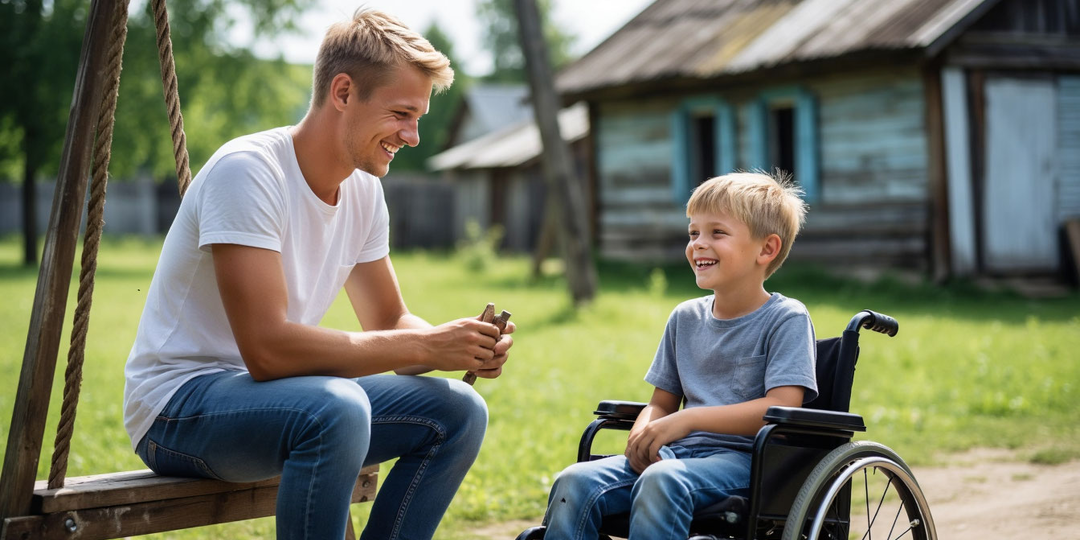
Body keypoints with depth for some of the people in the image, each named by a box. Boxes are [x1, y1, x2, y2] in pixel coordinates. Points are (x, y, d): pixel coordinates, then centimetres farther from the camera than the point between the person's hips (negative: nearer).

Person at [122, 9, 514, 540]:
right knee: (337, 408, -36)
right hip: (179, 403, -8)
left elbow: (388, 322, 10)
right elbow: (267, 348, -30)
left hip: (282, 398, 8)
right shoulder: (247, 171, -22)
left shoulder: (363, 190, 4)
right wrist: (425, 345, -27)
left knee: (457, 411, -5)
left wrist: (463, 347, -12)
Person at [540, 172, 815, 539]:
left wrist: (689, 419, -19)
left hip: (743, 458, -6)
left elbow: (783, 406, -15)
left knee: (661, 482, -37)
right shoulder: (686, 318, 17)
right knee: (576, 482, -19)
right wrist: (642, 436, -5)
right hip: (678, 454, 6)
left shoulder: (786, 319, -2)